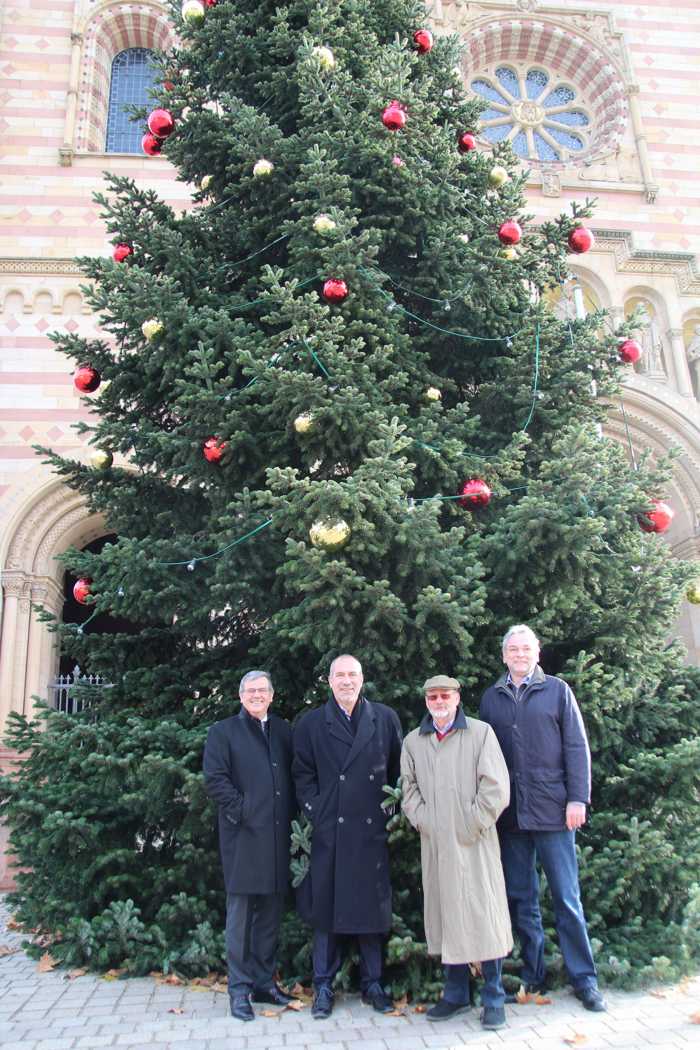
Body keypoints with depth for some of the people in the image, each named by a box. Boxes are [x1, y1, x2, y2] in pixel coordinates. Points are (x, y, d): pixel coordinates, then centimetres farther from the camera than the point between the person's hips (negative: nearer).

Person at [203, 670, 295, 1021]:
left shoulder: (283, 730, 13)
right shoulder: (223, 732, 1)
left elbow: (295, 774, 13)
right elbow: (214, 778, -7)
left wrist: (291, 815, 3)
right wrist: (241, 810, -12)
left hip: (278, 835, 4)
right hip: (244, 834, -4)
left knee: (271, 913, 12)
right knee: (240, 912, 2)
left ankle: (264, 982, 25)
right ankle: (239, 989, 13)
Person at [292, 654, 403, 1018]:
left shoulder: (386, 719, 5)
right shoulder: (310, 724, 4)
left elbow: (398, 769, 9)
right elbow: (302, 774, 4)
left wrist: (392, 809, 3)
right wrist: (314, 810, -5)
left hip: (372, 828, 1)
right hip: (329, 829, -1)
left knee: (372, 905, 9)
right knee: (326, 906, 6)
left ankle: (372, 983, 24)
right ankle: (323, 986, 20)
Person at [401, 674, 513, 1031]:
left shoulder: (481, 733, -1)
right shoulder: (413, 741, 10)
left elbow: (496, 787, -6)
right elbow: (409, 787, 12)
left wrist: (472, 827, -9)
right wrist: (423, 822, -2)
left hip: (474, 842, -3)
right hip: (434, 843, 3)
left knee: (483, 914, -1)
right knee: (444, 915, 9)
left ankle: (494, 998, 12)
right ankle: (455, 993, 23)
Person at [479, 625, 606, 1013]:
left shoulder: (557, 690, 3)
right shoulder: (491, 698, 9)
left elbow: (576, 746, 1)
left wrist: (577, 798, -7)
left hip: (552, 810, -2)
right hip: (510, 814, 2)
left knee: (567, 897, 4)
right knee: (521, 898, 10)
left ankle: (584, 979, 16)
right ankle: (532, 975, 24)